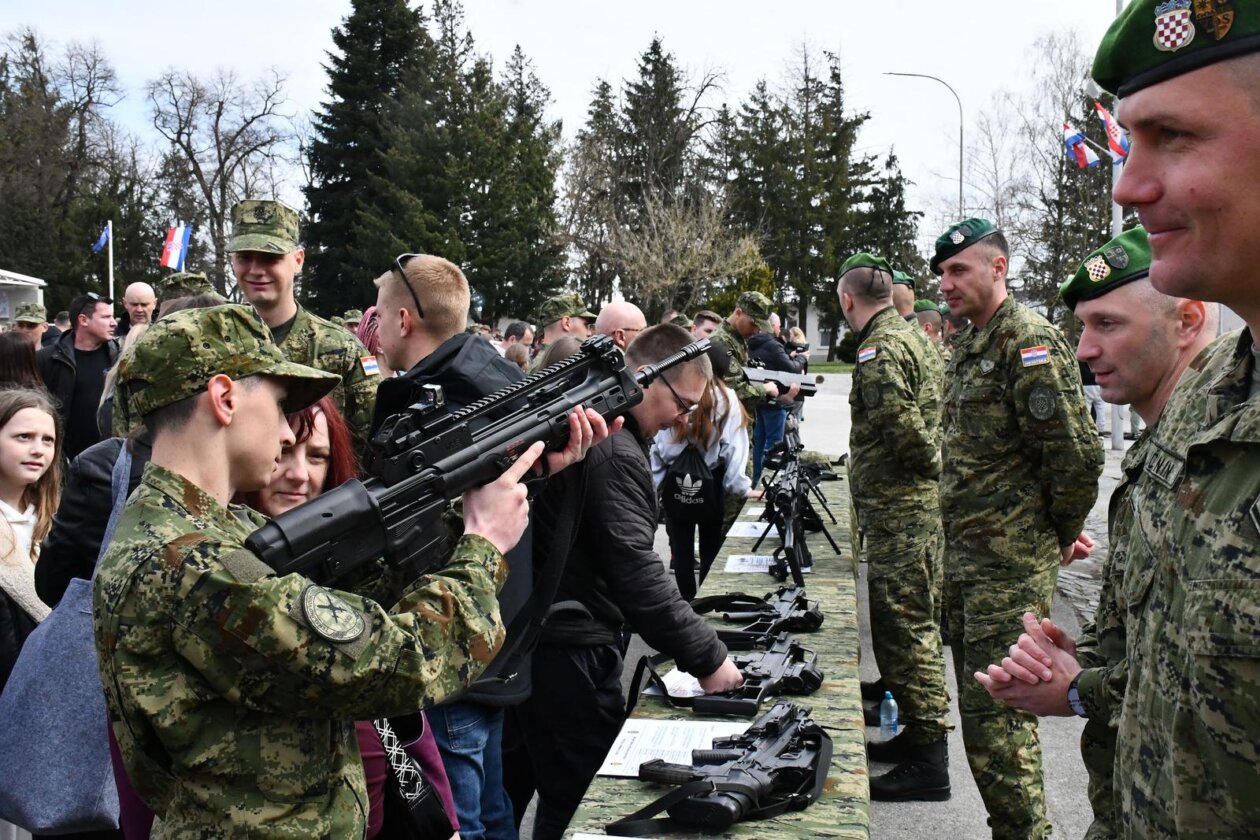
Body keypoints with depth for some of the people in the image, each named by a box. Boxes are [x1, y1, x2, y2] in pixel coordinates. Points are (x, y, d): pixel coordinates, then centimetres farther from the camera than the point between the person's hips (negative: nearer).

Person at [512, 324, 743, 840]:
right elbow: (636, 574, -24)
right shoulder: (614, 451, -19)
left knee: (565, 793, 17)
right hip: (570, 651, -10)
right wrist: (707, 657, -19)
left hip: (548, 639, 10)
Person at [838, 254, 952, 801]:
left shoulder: (878, 350, -16)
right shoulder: (915, 339, 15)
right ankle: (919, 733, 29)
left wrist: (932, 464, -10)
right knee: (917, 625, 18)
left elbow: (902, 428, -26)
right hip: (925, 504, 10)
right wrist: (939, 466, 11)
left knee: (903, 629, -5)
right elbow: (937, 419, 17)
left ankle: (928, 763, 0)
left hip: (898, 510, -10)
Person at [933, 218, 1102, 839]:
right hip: (963, 558, 10)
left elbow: (1077, 454, -19)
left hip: (1010, 566, -10)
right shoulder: (968, 345, 15)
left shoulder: (1030, 340, -15)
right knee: (980, 709, 15)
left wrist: (1061, 534, -5)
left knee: (995, 718, -7)